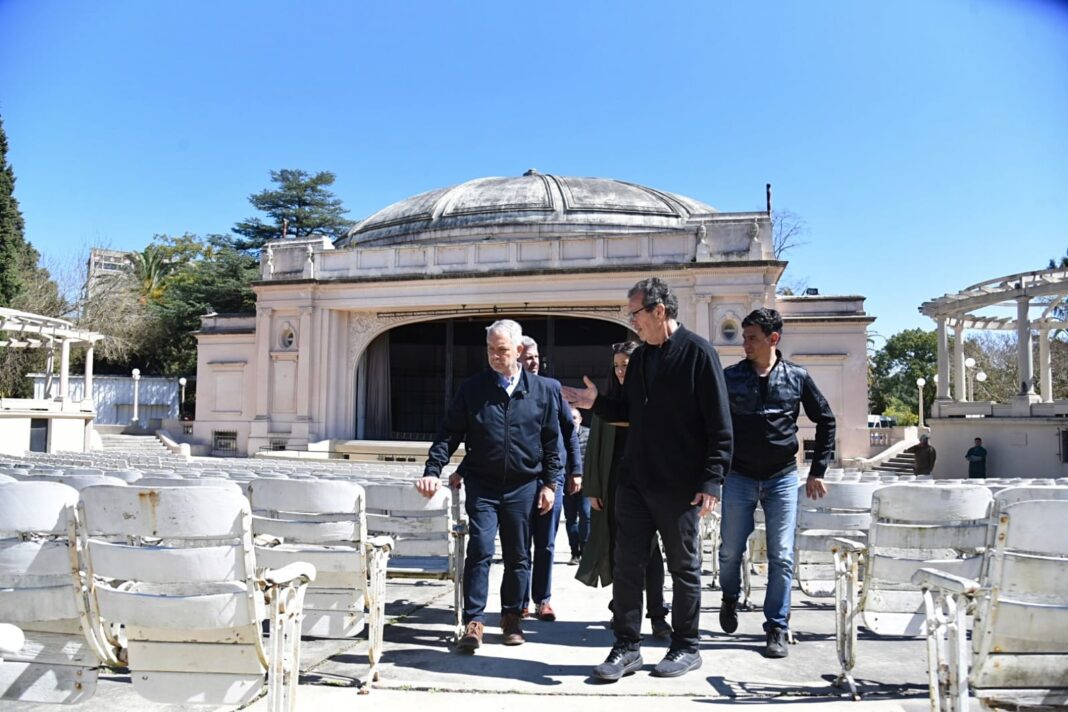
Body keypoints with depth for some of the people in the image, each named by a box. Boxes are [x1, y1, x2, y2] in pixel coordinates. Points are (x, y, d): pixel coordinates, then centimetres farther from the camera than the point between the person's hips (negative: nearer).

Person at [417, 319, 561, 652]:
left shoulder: (541, 390, 3)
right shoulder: (472, 389, 1)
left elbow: (551, 441, 7)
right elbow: (449, 433, 1)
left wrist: (549, 484, 4)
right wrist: (432, 470, -12)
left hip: (523, 486, 1)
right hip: (482, 484, -1)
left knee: (518, 556, 10)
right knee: (480, 550, -7)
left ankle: (511, 617, 26)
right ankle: (474, 622, 2)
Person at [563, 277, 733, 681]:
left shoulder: (697, 352, -10)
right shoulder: (640, 357, 12)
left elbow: (719, 425, -12)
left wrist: (711, 481, -16)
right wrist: (598, 403, 3)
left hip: (680, 487, -6)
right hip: (635, 481, 6)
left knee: (684, 568, 9)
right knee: (627, 565, 8)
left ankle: (686, 648, 24)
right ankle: (627, 647, 19)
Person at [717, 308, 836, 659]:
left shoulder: (797, 377, -1)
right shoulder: (730, 377, -1)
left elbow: (825, 421, 9)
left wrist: (818, 470, 5)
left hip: (782, 477, 0)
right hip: (739, 477, 0)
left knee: (781, 557, 0)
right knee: (730, 551, 6)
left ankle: (777, 628, 13)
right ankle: (730, 598, 35)